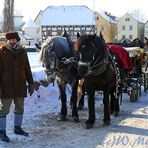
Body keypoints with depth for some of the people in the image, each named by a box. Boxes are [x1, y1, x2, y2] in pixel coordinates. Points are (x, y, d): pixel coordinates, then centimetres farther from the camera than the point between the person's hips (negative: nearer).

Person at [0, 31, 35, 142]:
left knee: (20, 108, 15)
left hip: (20, 86, 5)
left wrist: (31, 83, 11)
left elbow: (27, 69, 11)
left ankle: (17, 127, 31)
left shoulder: (22, 52, 5)